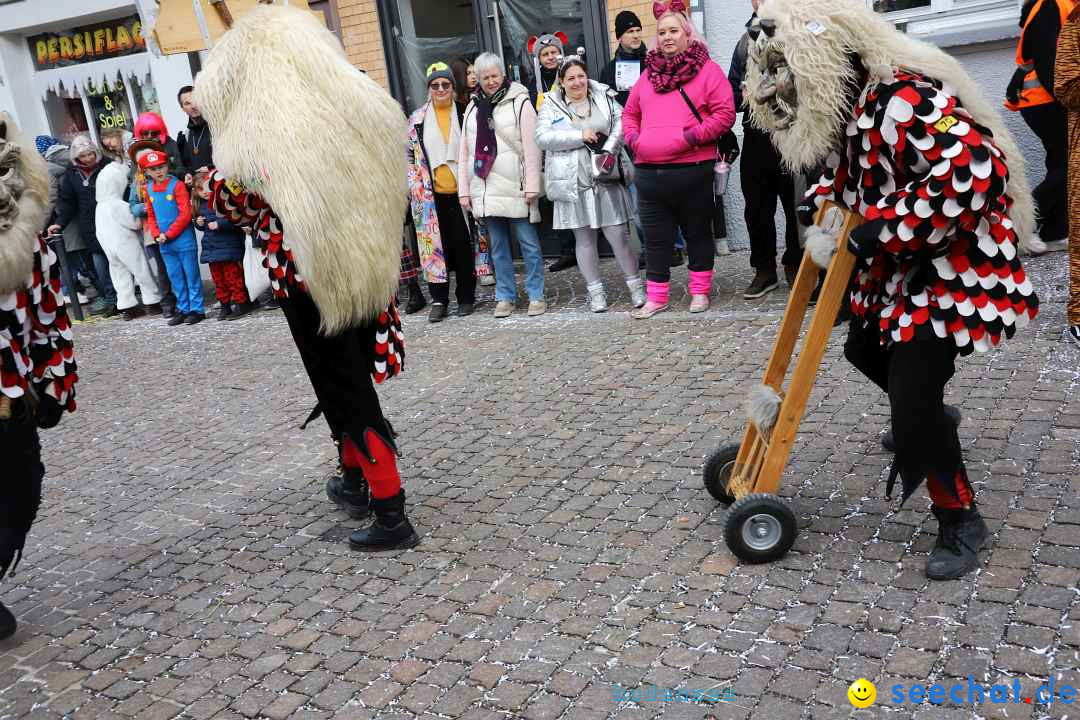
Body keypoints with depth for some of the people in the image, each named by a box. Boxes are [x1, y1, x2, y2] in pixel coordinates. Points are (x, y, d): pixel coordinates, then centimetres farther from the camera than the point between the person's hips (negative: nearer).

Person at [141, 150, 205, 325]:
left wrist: (168, 234, -14)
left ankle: (197, 309, 8)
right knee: (175, 277, 12)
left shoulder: (177, 185, -10)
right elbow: (151, 215, 16)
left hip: (184, 240, -6)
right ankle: (183, 309, 21)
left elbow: (185, 215, -14)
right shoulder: (149, 188, 8)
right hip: (164, 244, 6)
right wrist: (156, 235, 0)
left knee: (191, 275, 1)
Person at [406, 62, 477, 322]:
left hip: (460, 190, -1)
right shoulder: (417, 119, 6)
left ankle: (466, 297, 14)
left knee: (463, 245, 3)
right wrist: (415, 184, 3)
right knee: (436, 246, 1)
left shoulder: (465, 115, 3)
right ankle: (439, 300, 7)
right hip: (431, 195, 1)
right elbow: (407, 155, 12)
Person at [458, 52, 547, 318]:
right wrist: (464, 191, 9)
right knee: (498, 246, 10)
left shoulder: (519, 103, -1)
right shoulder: (472, 109, 15)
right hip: (484, 190, 5)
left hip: (514, 187, -5)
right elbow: (464, 154, 15)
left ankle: (536, 295, 9)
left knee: (529, 243, 0)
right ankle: (505, 296, 19)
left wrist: (532, 186, -12)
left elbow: (531, 149, -6)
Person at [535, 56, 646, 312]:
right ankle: (595, 291, 17)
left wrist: (608, 151, -14)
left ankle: (635, 285, 12)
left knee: (619, 235, -1)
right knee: (585, 240, 6)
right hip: (573, 183, 0)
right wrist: (580, 136, -11)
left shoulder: (604, 97, 9)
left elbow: (621, 124, 2)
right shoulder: (551, 106, 6)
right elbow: (543, 138, -7)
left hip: (607, 179, 0)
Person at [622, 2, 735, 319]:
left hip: (692, 171, -4)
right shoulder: (649, 72, 15)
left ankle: (700, 291, 21)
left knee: (697, 232, 8)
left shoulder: (706, 69, 0)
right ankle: (656, 296, 17)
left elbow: (724, 113, -6)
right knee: (655, 238, 8)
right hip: (649, 172, 4)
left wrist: (694, 136, -16)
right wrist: (633, 137, 4)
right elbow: (630, 113, 23)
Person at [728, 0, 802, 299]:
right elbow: (732, 91, 16)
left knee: (796, 206, 3)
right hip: (757, 137, 5)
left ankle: (796, 267, 17)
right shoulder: (745, 42, 14)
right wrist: (744, 94, -4)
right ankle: (764, 269, 21)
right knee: (756, 208, 9)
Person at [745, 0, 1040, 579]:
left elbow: (976, 169, -39)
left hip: (953, 266, -10)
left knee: (914, 398, -14)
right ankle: (928, 417, 55)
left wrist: (883, 228, -34)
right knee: (864, 347, 26)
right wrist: (821, 201, 3)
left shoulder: (904, 96, -28)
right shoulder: (840, 108, 2)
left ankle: (960, 522, 6)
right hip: (894, 267, 10)